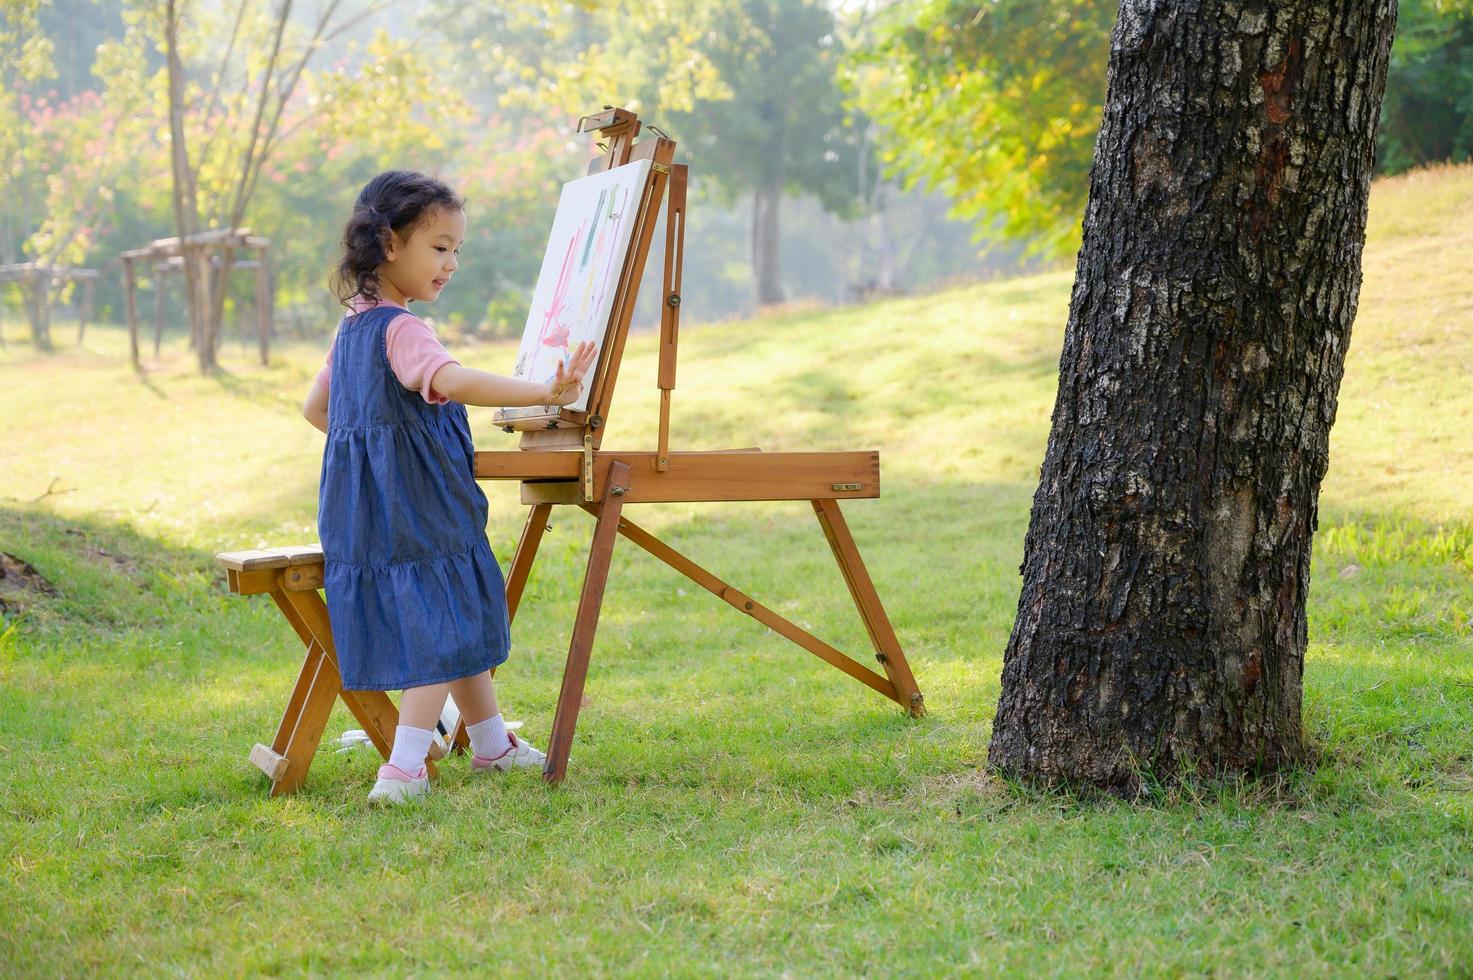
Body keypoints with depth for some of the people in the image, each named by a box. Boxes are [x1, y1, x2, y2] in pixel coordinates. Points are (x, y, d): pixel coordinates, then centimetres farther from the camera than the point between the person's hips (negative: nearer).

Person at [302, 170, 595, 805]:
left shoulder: (353, 328, 12)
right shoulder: (401, 329, -19)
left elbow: (314, 408, 22)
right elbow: (453, 382, -38)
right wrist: (543, 393, -44)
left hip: (371, 507, 10)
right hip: (416, 508, -10)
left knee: (463, 618, 19)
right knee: (442, 632, -5)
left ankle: (492, 744, 31)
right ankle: (403, 771, -9)